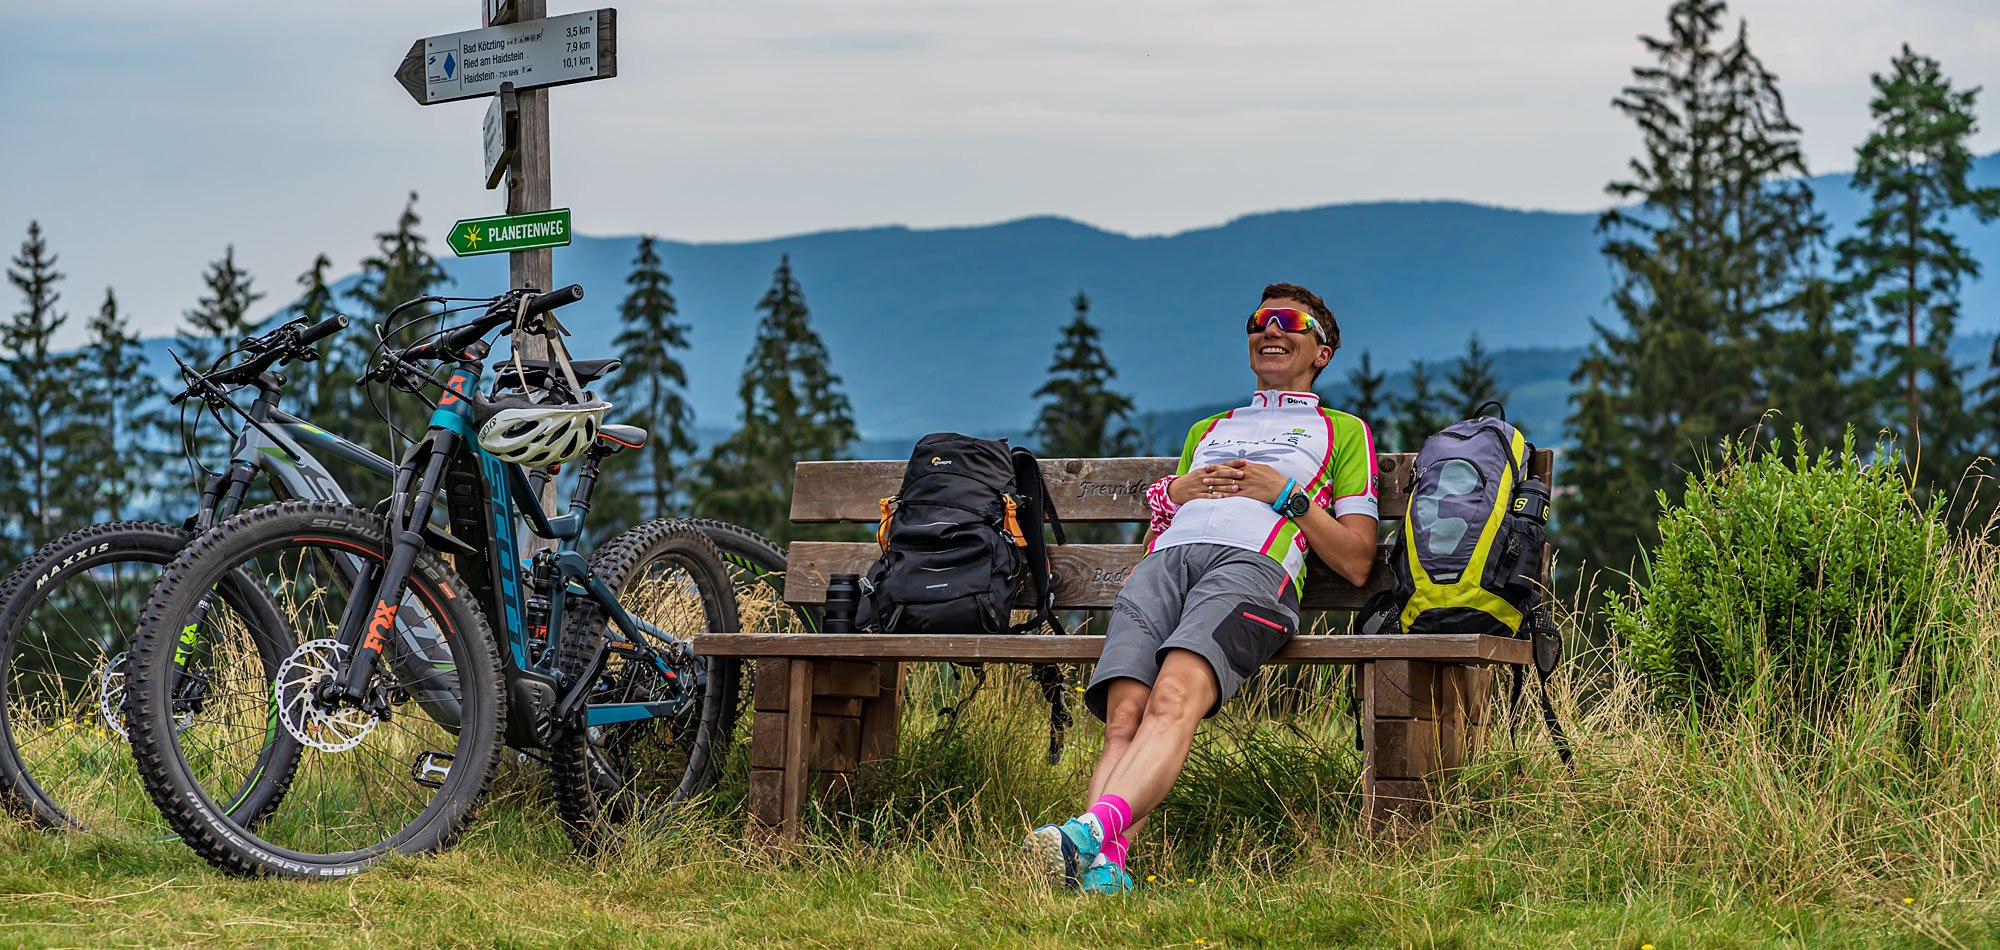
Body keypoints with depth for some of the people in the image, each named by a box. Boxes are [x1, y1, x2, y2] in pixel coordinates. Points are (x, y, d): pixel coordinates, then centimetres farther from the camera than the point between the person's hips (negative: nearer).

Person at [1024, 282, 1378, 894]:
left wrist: (1286, 494, 6)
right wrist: (1173, 494, 16)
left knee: (1175, 696, -36)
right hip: (1163, 561, 5)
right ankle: (1104, 865, -45)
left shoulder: (1343, 431, 29)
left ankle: (1092, 830, -57)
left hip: (1252, 565, -4)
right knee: (1124, 715, -27)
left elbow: (1357, 563, 17)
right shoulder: (1206, 431, 42)